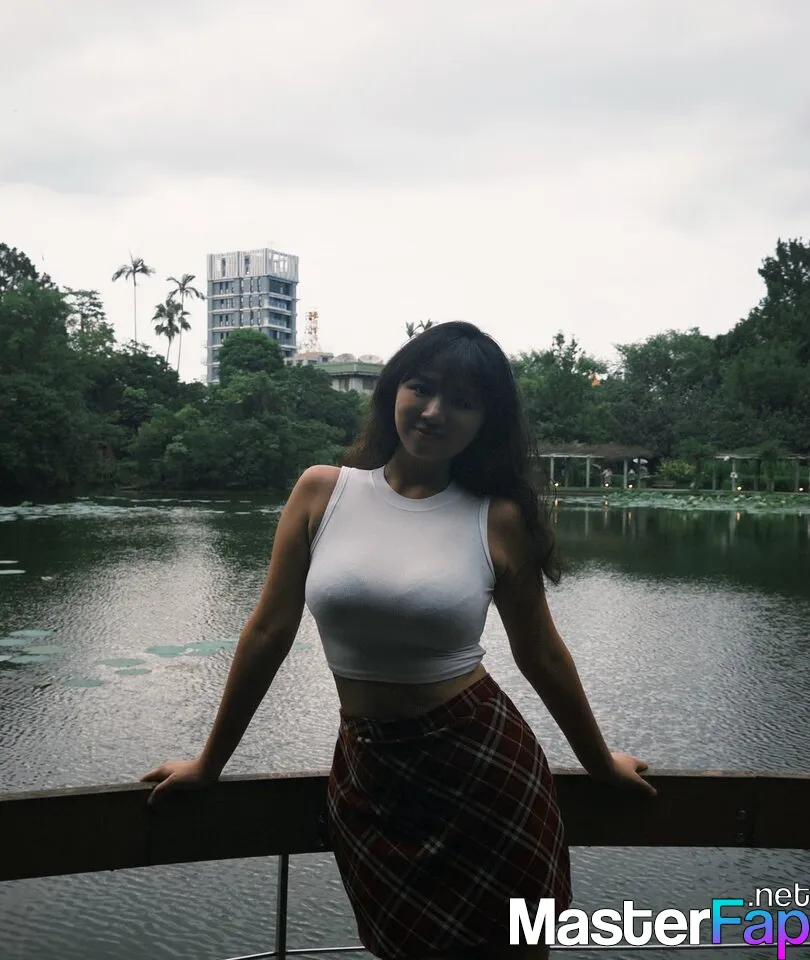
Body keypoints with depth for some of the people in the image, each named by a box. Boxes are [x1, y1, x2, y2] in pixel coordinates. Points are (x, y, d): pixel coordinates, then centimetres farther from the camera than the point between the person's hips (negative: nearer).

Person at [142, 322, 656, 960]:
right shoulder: (322, 491, -4)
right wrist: (210, 763, 8)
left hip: (486, 769, -1)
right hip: (367, 775, 1)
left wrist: (600, 762, 14)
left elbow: (541, 655, 4)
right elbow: (269, 633, 1)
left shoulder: (499, 520, -7)